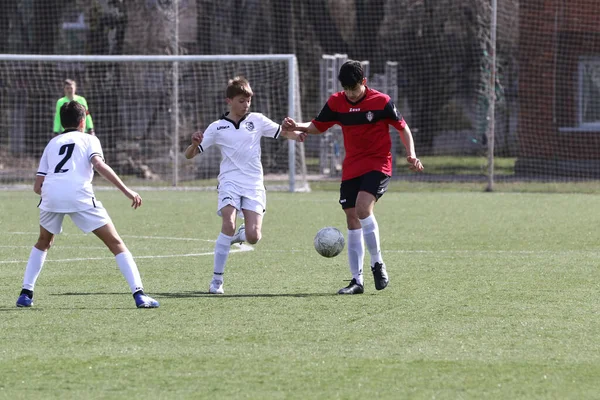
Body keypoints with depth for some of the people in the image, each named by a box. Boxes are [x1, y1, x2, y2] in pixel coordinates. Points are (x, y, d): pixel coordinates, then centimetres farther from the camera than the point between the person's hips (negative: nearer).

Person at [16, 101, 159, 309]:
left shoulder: (52, 143, 30)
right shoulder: (88, 139, 20)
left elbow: (37, 186, 25)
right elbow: (99, 165, -2)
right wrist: (127, 191, -5)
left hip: (50, 193, 3)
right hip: (79, 194, -3)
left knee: (43, 243, 31)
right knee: (116, 243, 4)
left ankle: (26, 293, 21)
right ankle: (139, 294, -9)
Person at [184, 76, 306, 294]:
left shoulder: (257, 120, 8)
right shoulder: (217, 128, 4)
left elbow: (282, 132, 15)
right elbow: (189, 155, 4)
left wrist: (296, 134, -8)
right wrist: (194, 144, -19)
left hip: (254, 185, 2)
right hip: (229, 182, -2)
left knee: (253, 237, -11)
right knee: (228, 223, -24)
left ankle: (239, 234, 28)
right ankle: (217, 280, -15)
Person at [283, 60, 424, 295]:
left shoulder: (381, 102, -8)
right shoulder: (336, 102, 3)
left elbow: (403, 128, 2)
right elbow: (317, 126, 14)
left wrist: (411, 155, -10)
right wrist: (297, 127, -5)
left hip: (377, 165, -5)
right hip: (351, 168, 5)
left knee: (363, 208, -26)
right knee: (352, 221, 3)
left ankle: (377, 264, -11)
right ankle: (357, 280, 8)